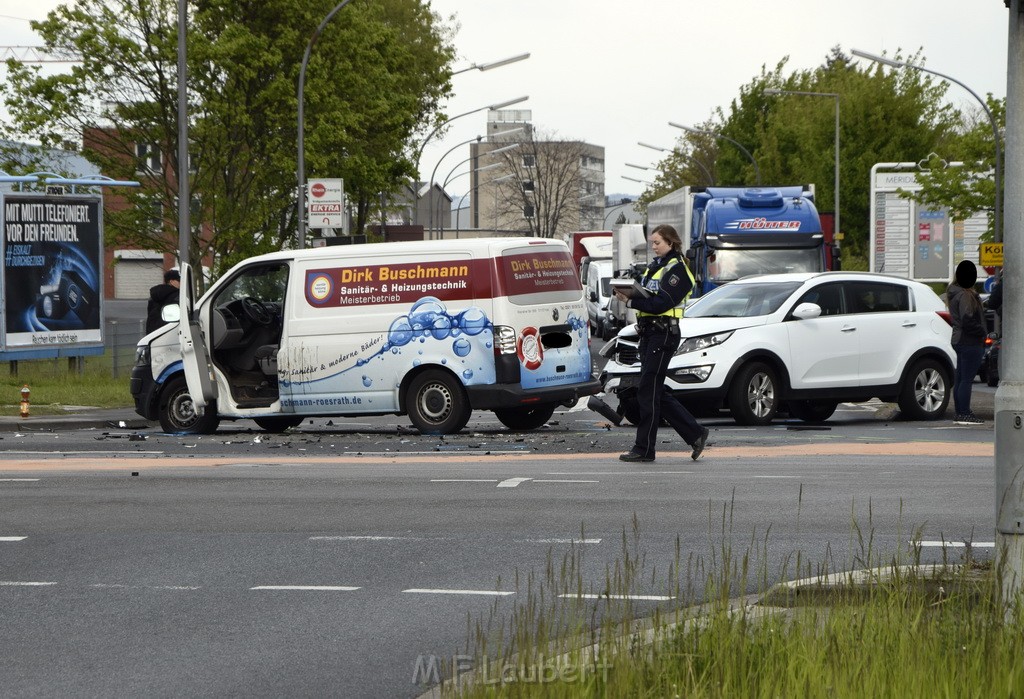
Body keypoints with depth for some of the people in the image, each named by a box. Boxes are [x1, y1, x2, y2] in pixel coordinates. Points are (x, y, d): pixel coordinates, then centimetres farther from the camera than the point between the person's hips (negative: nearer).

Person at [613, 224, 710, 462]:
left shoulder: (676, 269, -8)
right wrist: (630, 294, -4)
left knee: (648, 391, -8)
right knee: (656, 393, 9)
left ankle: (644, 449, -4)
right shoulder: (655, 266, 20)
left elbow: (661, 303, -18)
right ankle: (695, 434, 16)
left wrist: (631, 301, -20)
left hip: (664, 333, -9)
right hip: (648, 333, 9)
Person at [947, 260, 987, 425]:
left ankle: (960, 413, 17)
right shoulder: (965, 295, -17)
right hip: (970, 342, -10)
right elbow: (967, 320, -26)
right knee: (967, 379, -7)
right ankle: (964, 414, -6)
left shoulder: (954, 292, 13)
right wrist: (981, 332, -13)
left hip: (959, 340, 10)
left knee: (960, 378, 12)